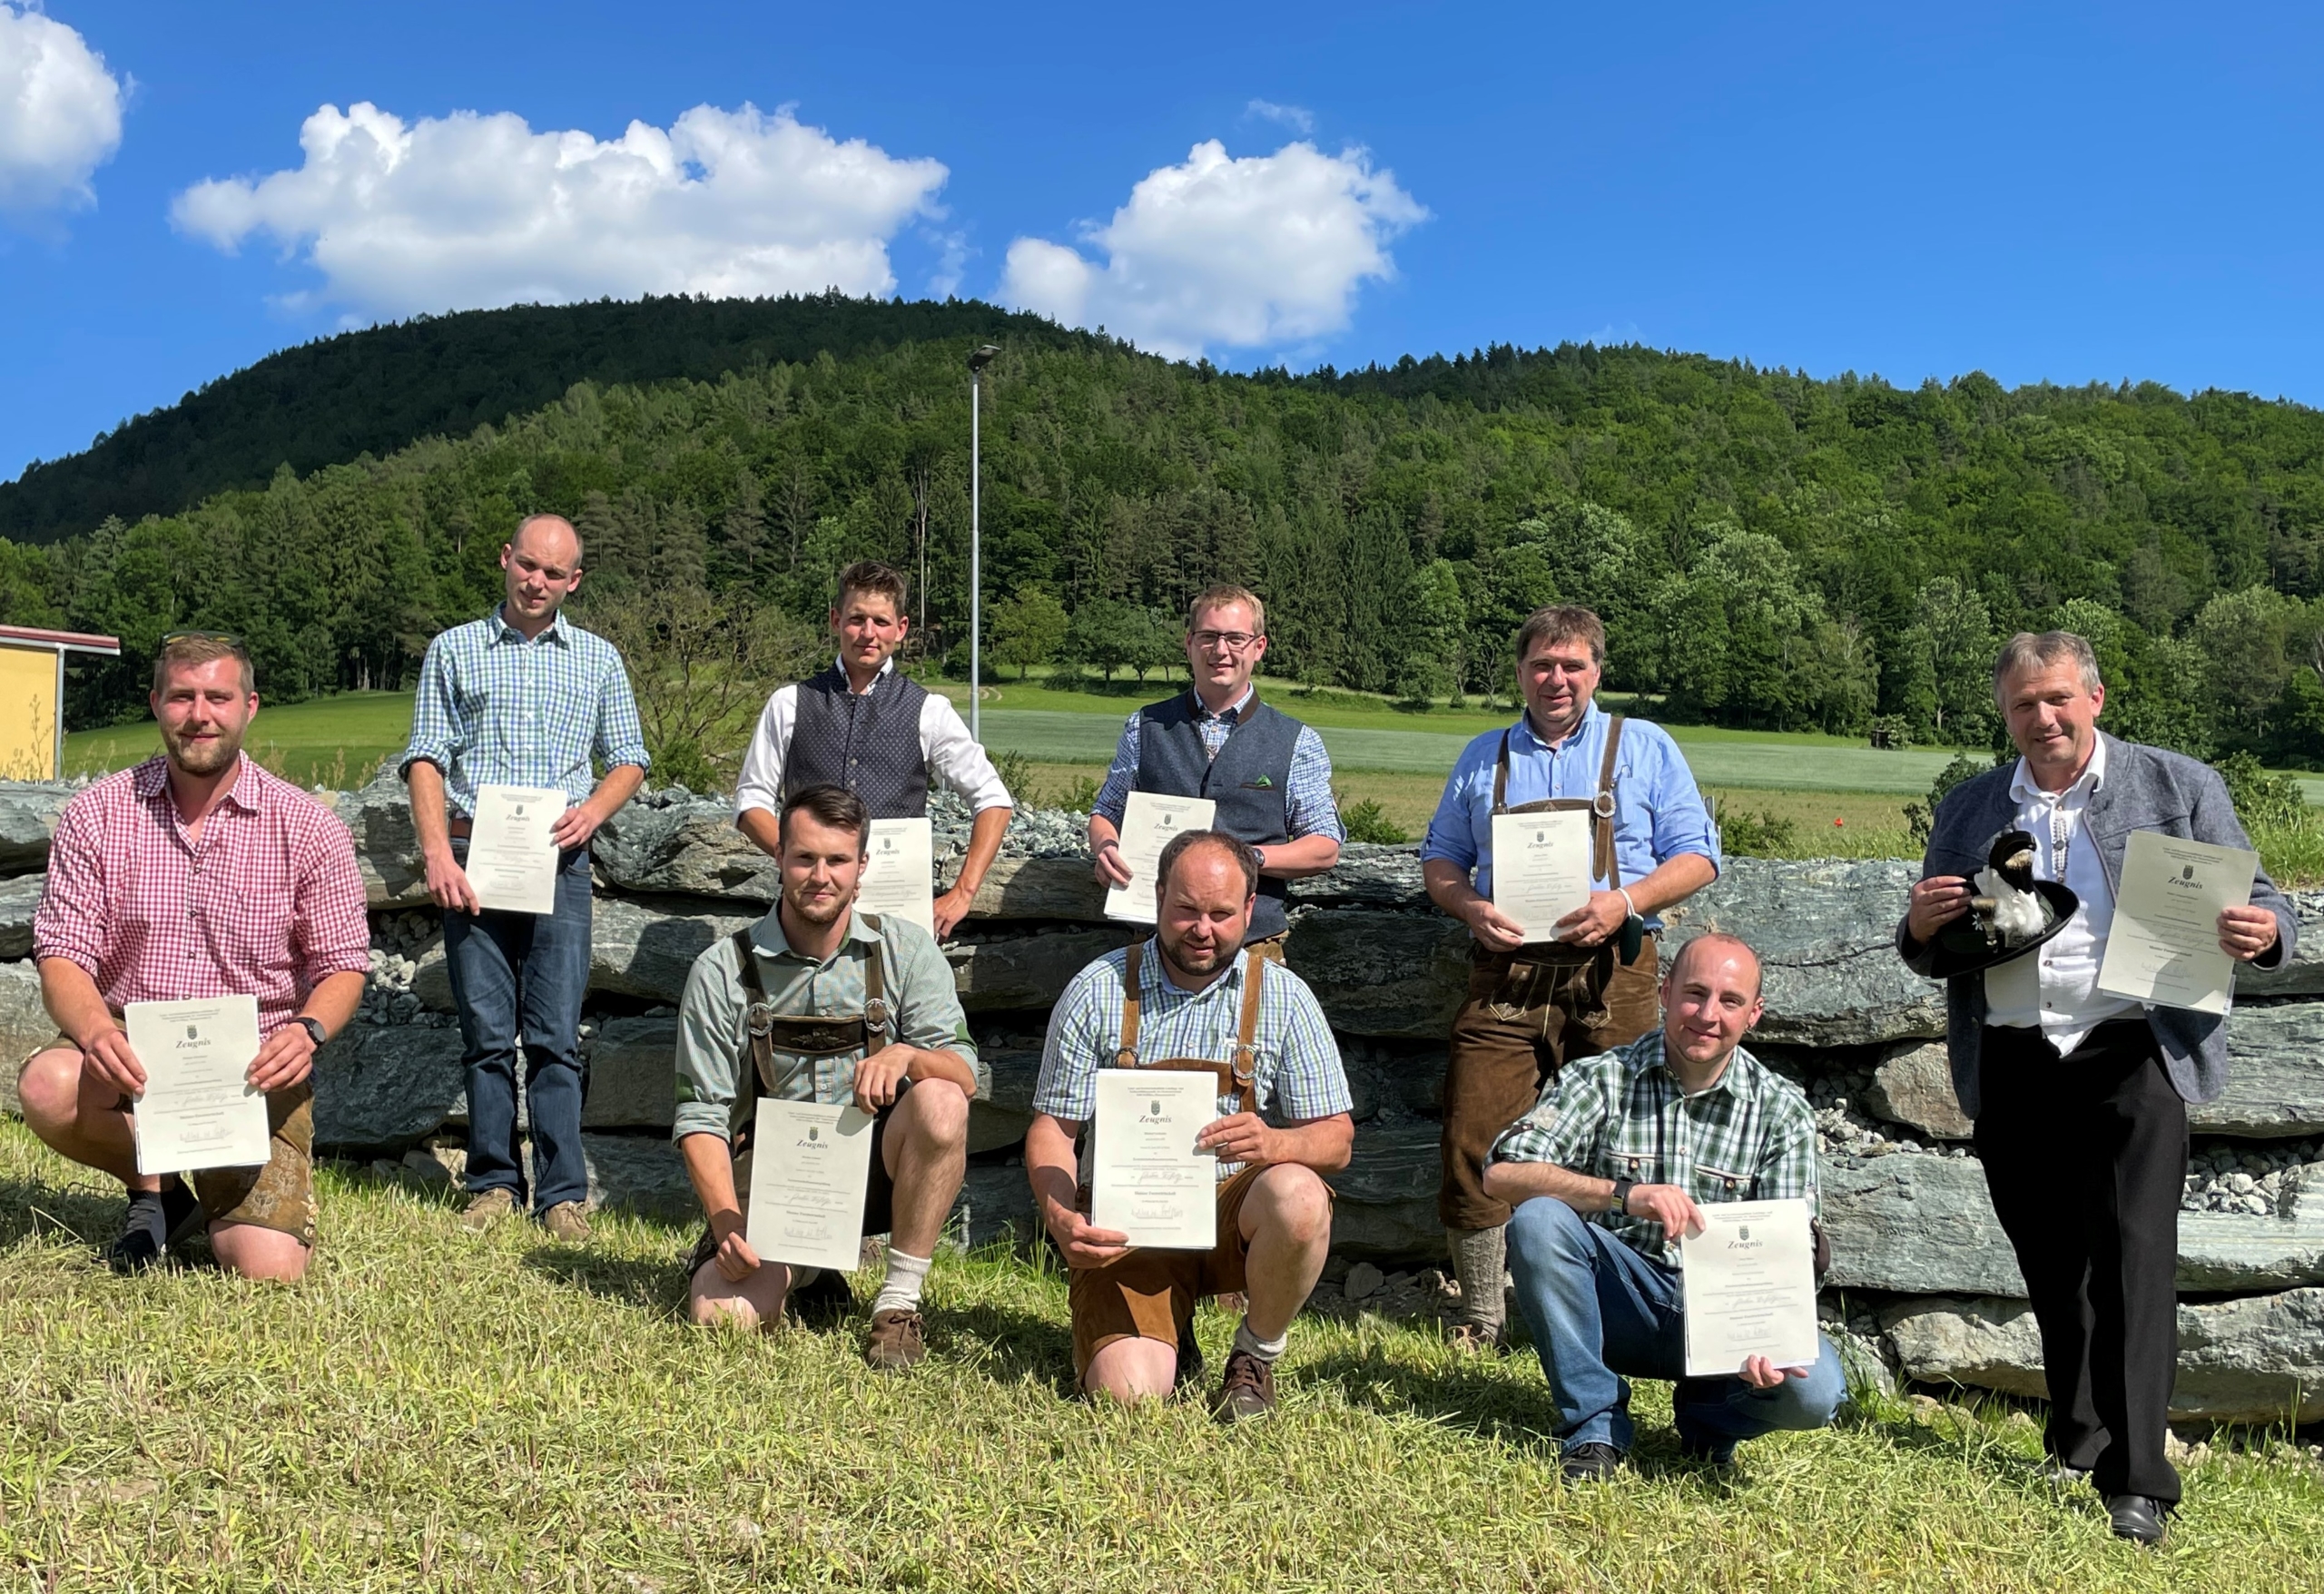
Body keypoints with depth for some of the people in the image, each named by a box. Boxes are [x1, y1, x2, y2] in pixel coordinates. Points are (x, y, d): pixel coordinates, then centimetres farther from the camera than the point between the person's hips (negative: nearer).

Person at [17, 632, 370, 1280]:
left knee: (268, 1269, -19)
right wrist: (95, 1030, -26)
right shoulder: (96, 814, 0)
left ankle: (234, 1201, 21)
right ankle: (156, 1190, -1)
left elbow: (343, 964, 1)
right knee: (48, 1086, -34)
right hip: (129, 1050, 2)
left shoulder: (307, 828, -3)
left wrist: (308, 1030, -22)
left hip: (256, 1062, -1)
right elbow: (62, 957, -4)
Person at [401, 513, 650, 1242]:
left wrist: (593, 809, -6)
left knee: (556, 1036, -3)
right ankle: (494, 1182, 11)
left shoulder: (598, 659, 14)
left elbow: (628, 760, 15)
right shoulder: (454, 650, 11)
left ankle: (564, 1193, 1)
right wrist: (437, 854, -9)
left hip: (558, 861, 0)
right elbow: (427, 758, 4)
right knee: (486, 1032, 3)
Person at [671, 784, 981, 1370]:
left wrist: (906, 1055, -28)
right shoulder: (724, 971, -1)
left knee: (938, 1103, -31)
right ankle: (803, 1271, 15)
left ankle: (899, 1304, -16)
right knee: (723, 1314, -23)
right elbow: (700, 1114, -3)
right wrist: (726, 1222, -17)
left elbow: (965, 1075, -6)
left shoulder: (905, 950, 0)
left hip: (875, 1164, 0)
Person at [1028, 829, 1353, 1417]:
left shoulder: (1283, 996, 0)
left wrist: (1272, 1144, -26)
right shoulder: (1098, 991, 0)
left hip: (1236, 1205, 1)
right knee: (1128, 1392, -22)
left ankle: (1256, 1355, -4)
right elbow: (1052, 1127, 1)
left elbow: (1335, 1137, -3)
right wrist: (1060, 1218, -19)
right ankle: (1167, 1341, 17)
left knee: (1298, 1197, -34)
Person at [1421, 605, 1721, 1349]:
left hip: (1610, 971, -2)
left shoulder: (1644, 747, 12)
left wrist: (1625, 902, -10)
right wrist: (1470, 907, -2)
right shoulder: (1483, 757, 20)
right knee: (1474, 1142, -6)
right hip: (1505, 972, 2)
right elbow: (1439, 857, 20)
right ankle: (1479, 1316, 5)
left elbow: (1697, 855, 7)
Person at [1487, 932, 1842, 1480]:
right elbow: (1502, 1173, -19)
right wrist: (1624, 1194, -34)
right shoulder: (1599, 1079, -6)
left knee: (1814, 1388, -28)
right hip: (1617, 1304, -1)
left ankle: (1707, 1419, 8)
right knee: (1538, 1219, -29)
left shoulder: (1781, 1111, -1)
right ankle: (1593, 1424, -13)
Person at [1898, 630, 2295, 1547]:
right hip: (2012, 1066, 3)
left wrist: (2261, 934, -18)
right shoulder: (1968, 810, 14)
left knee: (2133, 1256, -9)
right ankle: (2076, 1449, 24)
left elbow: (2262, 909, 6)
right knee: (2050, 1265, 10)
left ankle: (2137, 1486, -5)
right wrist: (1922, 926, -6)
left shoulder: (2179, 788, 6)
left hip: (2130, 1052, -3)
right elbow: (1931, 956, 17)